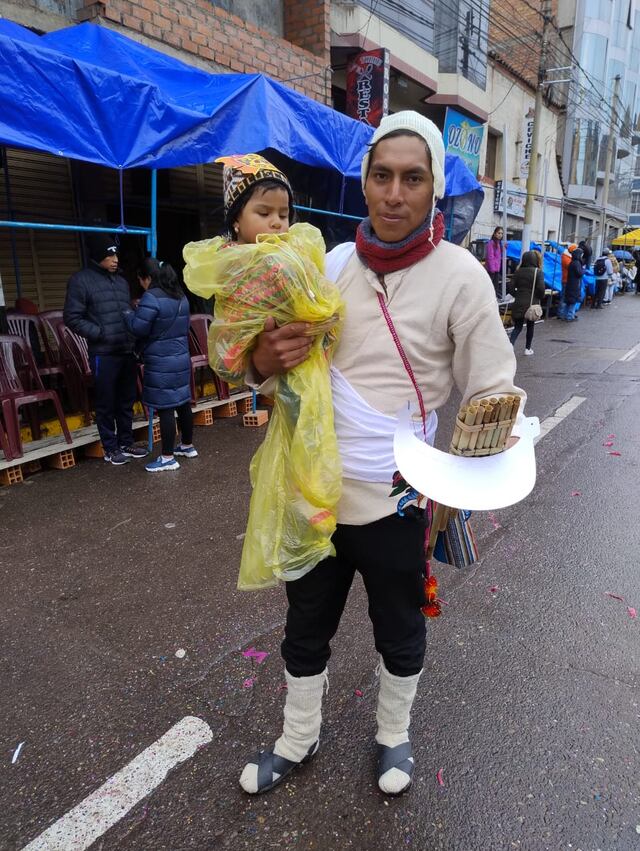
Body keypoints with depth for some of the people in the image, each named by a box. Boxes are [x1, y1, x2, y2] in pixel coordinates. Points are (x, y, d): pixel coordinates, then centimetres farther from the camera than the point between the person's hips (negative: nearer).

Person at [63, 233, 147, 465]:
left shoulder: (121, 281, 14)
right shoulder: (81, 281, -5)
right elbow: (72, 318, -8)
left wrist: (134, 336, 6)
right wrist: (101, 334, -15)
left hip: (127, 352, 6)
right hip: (103, 355, -6)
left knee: (126, 401, 13)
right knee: (106, 404, 4)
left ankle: (126, 443, 27)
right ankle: (111, 449, 16)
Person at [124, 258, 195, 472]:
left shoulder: (151, 297, -16)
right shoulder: (180, 296, 11)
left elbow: (139, 329, -14)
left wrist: (129, 313, 6)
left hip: (161, 363, -8)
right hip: (181, 358, 9)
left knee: (165, 408, -3)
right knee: (182, 403, 17)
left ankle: (168, 458, 3)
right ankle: (187, 446, 30)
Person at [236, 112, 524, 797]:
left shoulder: (460, 276, -12)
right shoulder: (332, 264, 0)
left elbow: (492, 396, -9)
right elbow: (285, 371, 7)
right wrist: (264, 360, -17)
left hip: (398, 503, -3)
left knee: (399, 633, 21)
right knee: (305, 630, 21)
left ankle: (393, 735, 51)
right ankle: (297, 740, 48)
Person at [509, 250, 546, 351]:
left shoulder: (518, 271, 1)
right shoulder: (538, 272, -7)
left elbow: (511, 288, -1)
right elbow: (541, 288, -14)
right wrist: (540, 298, 4)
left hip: (519, 304, 2)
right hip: (532, 303, -2)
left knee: (517, 327, 7)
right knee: (530, 327, 15)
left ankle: (511, 343, -17)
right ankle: (528, 349, 22)